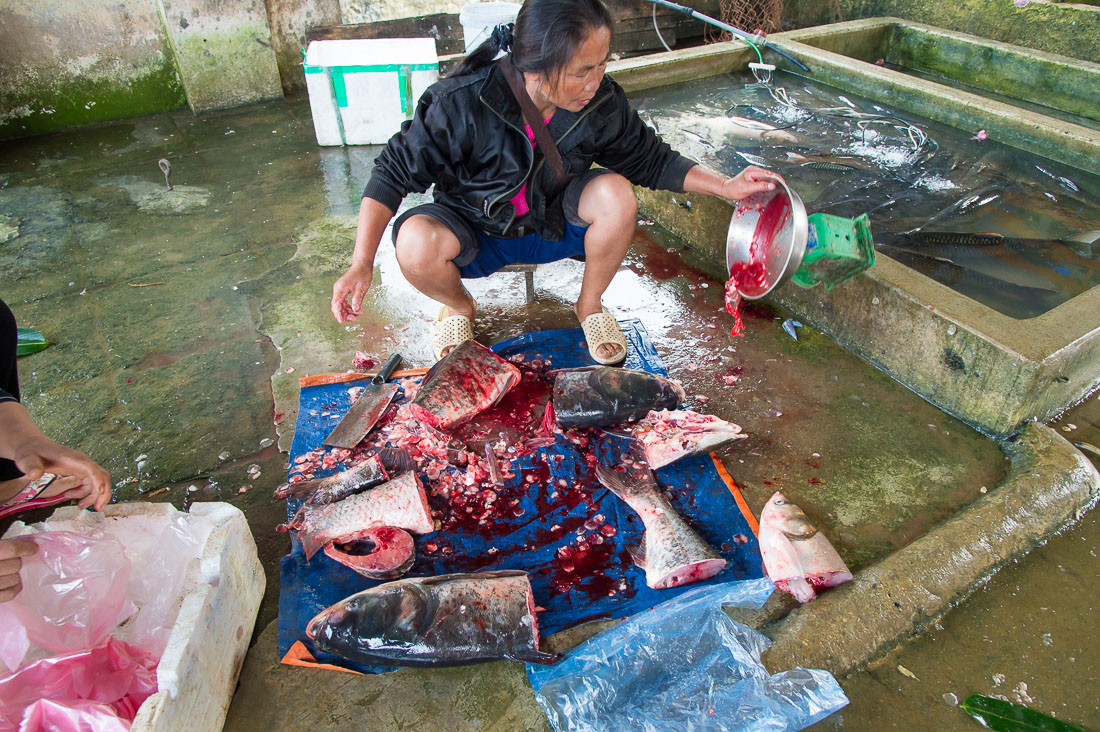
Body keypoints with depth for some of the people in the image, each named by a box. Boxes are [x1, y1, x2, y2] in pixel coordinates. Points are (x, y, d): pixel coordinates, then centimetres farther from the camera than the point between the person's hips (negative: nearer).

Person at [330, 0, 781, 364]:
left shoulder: (601, 102, -18)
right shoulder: (462, 104, -28)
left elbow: (651, 159, -1)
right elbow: (394, 172, -21)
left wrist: (725, 186, -9)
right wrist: (361, 265, -29)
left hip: (554, 225, 2)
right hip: (476, 233, -2)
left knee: (614, 192, -29)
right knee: (417, 243, -35)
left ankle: (590, 304, -1)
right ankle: (459, 306, 3)